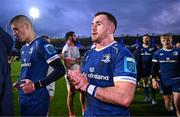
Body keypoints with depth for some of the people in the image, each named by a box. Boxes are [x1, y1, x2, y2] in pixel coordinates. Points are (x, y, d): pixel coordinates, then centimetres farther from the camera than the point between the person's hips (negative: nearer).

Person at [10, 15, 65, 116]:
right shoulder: (23, 49, 13)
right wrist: (19, 83, 7)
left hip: (37, 99, -8)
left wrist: (36, 85, -21)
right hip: (23, 98, 8)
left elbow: (60, 70, -20)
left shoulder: (42, 45, -14)